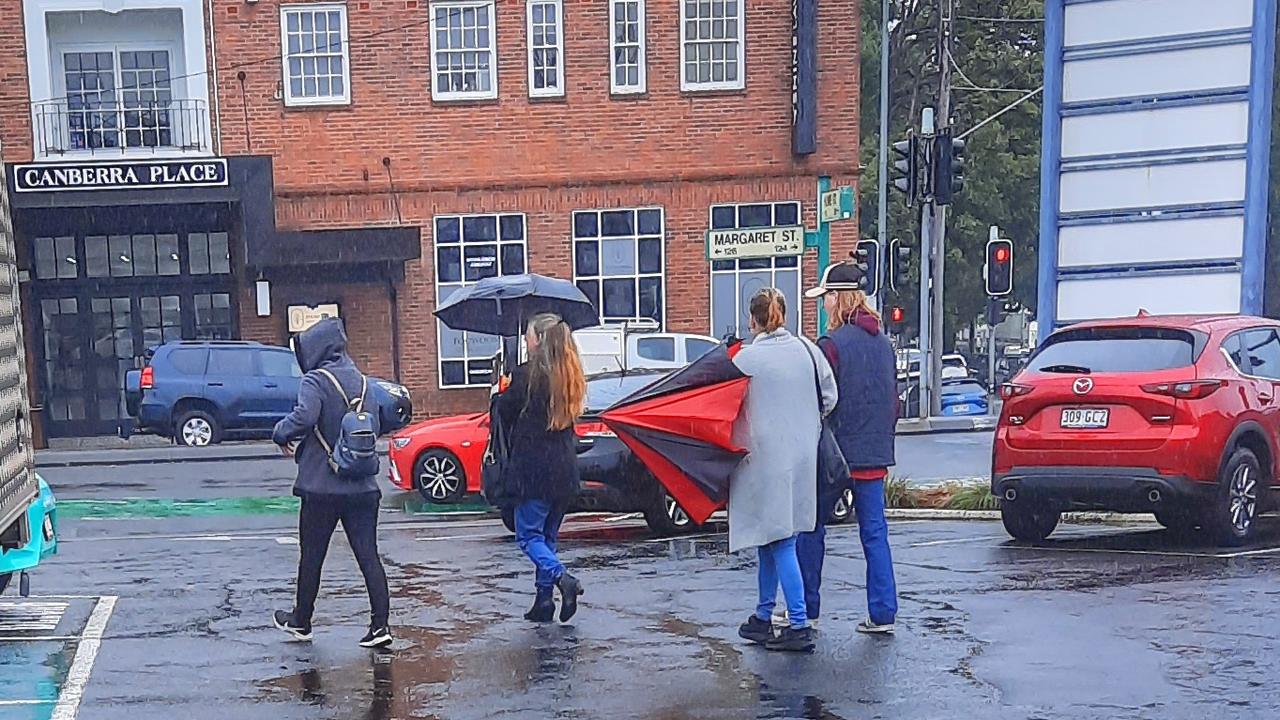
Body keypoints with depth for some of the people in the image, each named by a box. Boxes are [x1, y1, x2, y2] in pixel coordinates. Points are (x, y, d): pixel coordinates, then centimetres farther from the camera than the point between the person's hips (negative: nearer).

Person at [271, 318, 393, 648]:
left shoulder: (316, 381, -11)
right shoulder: (362, 381, 9)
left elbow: (303, 417, -28)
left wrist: (281, 434, -8)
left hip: (322, 487, -5)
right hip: (363, 486, 5)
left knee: (311, 558, 12)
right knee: (369, 557, 4)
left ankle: (301, 622, 28)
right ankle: (380, 625, -2)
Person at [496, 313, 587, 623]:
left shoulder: (526, 375, -13)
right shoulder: (570, 377, 6)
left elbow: (505, 411, -3)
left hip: (533, 467, -6)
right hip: (565, 466, 6)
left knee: (529, 535, 3)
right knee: (548, 534, 15)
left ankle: (562, 578, -19)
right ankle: (544, 600, 16)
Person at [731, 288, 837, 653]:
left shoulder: (746, 358, -11)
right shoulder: (807, 350, 3)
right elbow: (829, 398, 6)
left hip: (765, 456, -6)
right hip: (802, 457, 6)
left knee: (779, 542, -2)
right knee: (770, 538, 16)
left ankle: (799, 625, -4)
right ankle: (763, 618, 24)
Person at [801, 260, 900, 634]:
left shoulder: (832, 344, -13)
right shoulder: (883, 343, 9)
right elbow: (894, 402, 15)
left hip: (836, 453, -6)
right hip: (874, 455, 6)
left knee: (811, 529, 7)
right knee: (875, 533, 8)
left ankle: (806, 609, 13)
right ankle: (883, 613, 7)